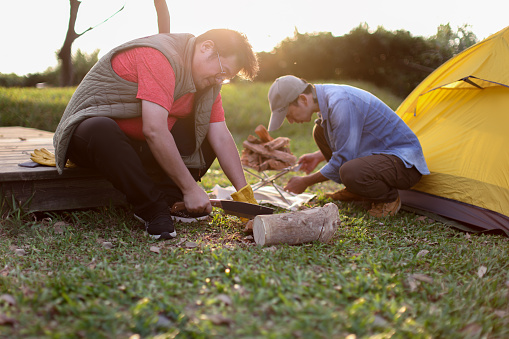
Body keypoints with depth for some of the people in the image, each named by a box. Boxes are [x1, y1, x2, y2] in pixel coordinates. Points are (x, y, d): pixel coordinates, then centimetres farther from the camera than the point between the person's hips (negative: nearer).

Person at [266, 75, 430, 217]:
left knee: (350, 171, -38)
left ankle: (390, 197, -5)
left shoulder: (341, 103, -28)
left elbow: (343, 160, -24)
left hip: (406, 162, -10)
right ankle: (356, 192, 14)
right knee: (320, 131, 7)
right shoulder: (327, 96, 3)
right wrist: (318, 156, 12)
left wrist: (306, 182, -12)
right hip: (378, 152, 10)